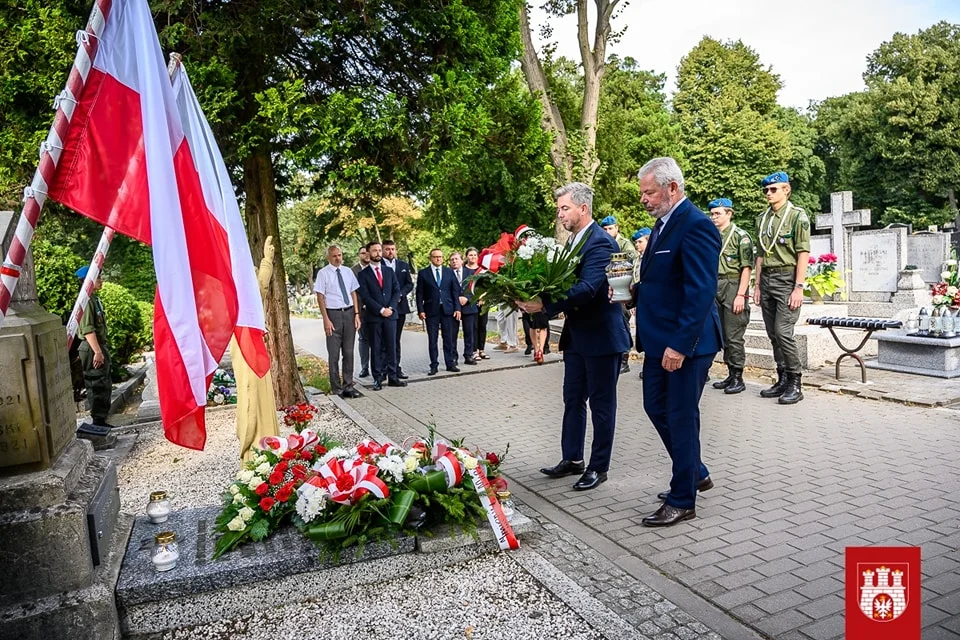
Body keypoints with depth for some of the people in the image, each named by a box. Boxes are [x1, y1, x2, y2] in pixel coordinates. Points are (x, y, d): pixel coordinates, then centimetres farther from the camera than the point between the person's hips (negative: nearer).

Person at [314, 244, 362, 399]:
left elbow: (354, 293, 10)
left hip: (349, 313, 4)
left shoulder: (348, 272, 8)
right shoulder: (323, 273, -4)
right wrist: (326, 319, -11)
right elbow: (320, 298, -6)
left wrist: (357, 314, 2)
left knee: (349, 352, 10)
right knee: (334, 354, 3)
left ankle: (348, 386, 20)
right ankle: (336, 388, 13)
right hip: (333, 313, -4)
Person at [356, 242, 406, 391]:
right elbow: (365, 296, -7)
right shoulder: (363, 274, 1)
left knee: (391, 346, 4)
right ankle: (378, 379, 7)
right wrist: (381, 309, -14)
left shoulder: (389, 271, 12)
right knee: (376, 348, 2)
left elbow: (396, 290, 7)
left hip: (390, 314, 3)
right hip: (373, 316, -3)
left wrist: (391, 308, -8)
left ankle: (392, 377, 10)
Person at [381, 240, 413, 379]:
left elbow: (410, 284, 9)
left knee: (396, 339, 10)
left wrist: (400, 294, -8)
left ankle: (396, 368, 15)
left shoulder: (403, 265, 12)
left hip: (399, 306, 4)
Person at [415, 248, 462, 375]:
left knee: (449, 338, 5)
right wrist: (420, 310, -7)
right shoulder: (423, 273, 3)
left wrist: (457, 308, 0)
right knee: (432, 340, 2)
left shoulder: (449, 272, 9)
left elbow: (455, 291, 7)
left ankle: (450, 363, 13)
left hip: (447, 309, 2)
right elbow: (419, 294, 2)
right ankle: (434, 365, 8)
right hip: (431, 310, -1)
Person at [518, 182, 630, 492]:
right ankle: (572, 459, 30)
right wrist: (535, 300, -5)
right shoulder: (572, 241, 11)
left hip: (601, 336, -9)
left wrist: (545, 305, -34)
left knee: (601, 403, 5)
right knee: (573, 399, 16)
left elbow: (587, 289, -29)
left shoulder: (600, 243, -18)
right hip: (576, 335, 9)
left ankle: (599, 467, 18)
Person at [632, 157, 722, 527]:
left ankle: (682, 501, 19)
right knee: (656, 408, 18)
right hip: (659, 340, 10)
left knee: (681, 417, 2)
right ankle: (695, 473, 37)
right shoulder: (663, 223, 12)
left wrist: (680, 345, -26)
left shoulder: (696, 225, -17)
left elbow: (701, 292, -24)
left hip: (685, 344, -10)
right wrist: (634, 292, 3)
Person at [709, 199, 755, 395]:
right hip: (715, 288, 7)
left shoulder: (740, 236, -6)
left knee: (734, 336, -4)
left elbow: (747, 267, -11)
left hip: (733, 287, -7)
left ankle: (738, 378, 5)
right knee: (723, 335, 11)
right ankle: (731, 374, 20)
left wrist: (741, 295, -18)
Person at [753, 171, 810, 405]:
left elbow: (803, 253, -10)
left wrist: (799, 287, -16)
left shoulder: (797, 216, -5)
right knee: (773, 335, 9)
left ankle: (794, 385, -1)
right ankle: (782, 380, 19)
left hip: (787, 279, -7)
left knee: (783, 332, -12)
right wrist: (757, 285, 13)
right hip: (767, 280, 7)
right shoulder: (762, 218, 15)